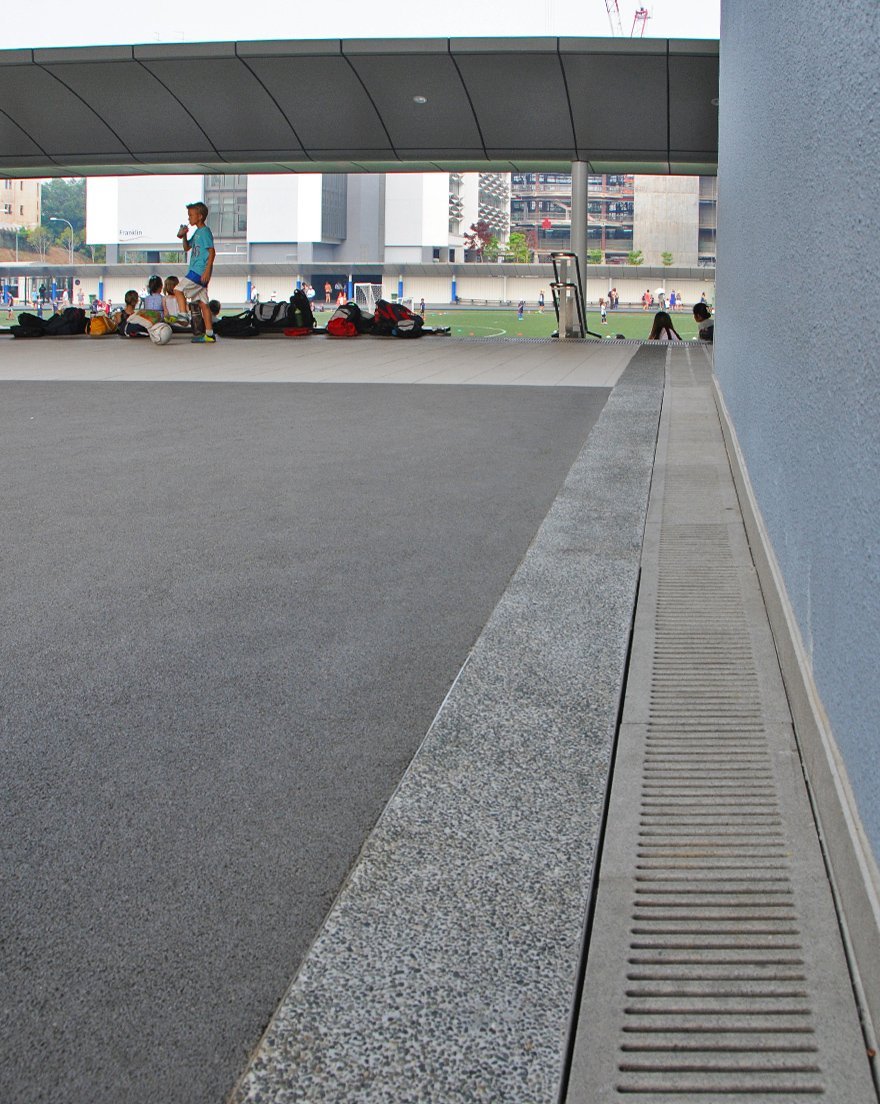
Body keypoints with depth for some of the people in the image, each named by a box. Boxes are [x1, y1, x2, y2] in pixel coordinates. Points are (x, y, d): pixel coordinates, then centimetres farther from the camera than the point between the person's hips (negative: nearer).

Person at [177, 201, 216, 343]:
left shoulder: (205, 232, -10)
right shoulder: (197, 232, 18)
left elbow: (212, 252, -17)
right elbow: (187, 248, 27)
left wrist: (207, 271, -22)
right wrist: (184, 236, 9)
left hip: (200, 271, -10)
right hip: (196, 271, 10)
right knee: (203, 303, 6)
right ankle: (209, 334, 5)